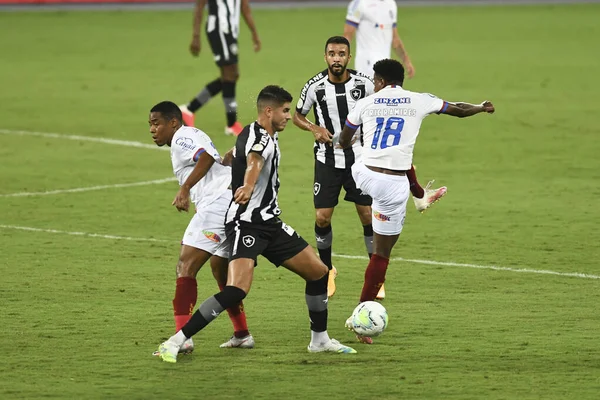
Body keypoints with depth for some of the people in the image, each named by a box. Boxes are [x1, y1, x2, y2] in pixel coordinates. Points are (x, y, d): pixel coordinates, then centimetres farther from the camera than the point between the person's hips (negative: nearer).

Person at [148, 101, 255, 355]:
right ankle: (242, 335, 36)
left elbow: (207, 156, -19)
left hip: (219, 200, -11)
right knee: (219, 268, 28)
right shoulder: (191, 137, 29)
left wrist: (185, 188, -19)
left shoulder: (182, 137, -1)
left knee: (186, 265, -16)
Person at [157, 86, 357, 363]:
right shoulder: (258, 138, -19)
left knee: (318, 272, 12)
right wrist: (248, 187, -64)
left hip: (269, 223, 10)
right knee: (238, 289, -26)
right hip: (246, 223, -10)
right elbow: (254, 161, -44)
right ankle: (175, 343, -22)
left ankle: (320, 340, 28)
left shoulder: (268, 137, 13)